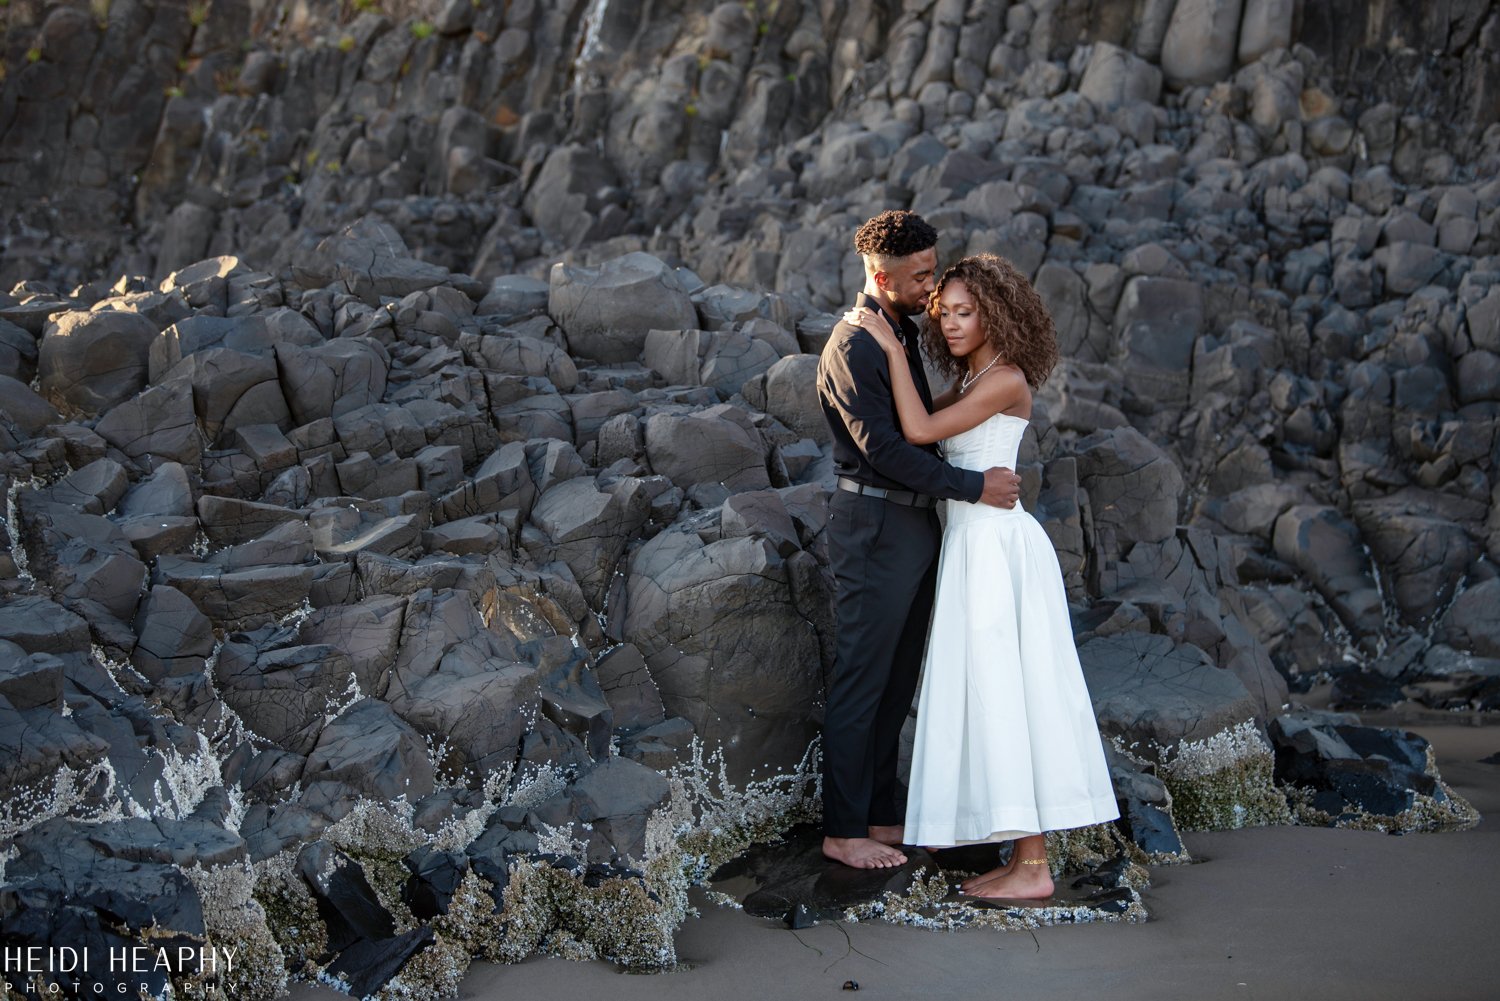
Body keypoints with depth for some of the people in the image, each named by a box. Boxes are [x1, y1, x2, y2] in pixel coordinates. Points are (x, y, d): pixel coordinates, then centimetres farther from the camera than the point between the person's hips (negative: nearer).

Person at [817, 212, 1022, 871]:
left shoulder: (903, 333, 15)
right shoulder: (854, 347, -15)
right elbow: (884, 450, -21)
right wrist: (972, 486, -19)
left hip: (914, 524, 10)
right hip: (874, 524, -9)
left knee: (897, 682, 14)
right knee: (861, 682, -3)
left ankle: (879, 814, 23)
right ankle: (843, 831, 5)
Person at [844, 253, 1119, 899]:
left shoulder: (1005, 379, -13)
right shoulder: (974, 381, 15)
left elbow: (920, 432, -20)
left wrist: (892, 347, -13)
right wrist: (872, 335, 19)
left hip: (997, 547, -10)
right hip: (978, 546, 10)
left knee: (1002, 694, -8)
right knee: (1002, 697, 9)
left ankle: (1032, 869, -4)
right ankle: (1027, 857, 14)